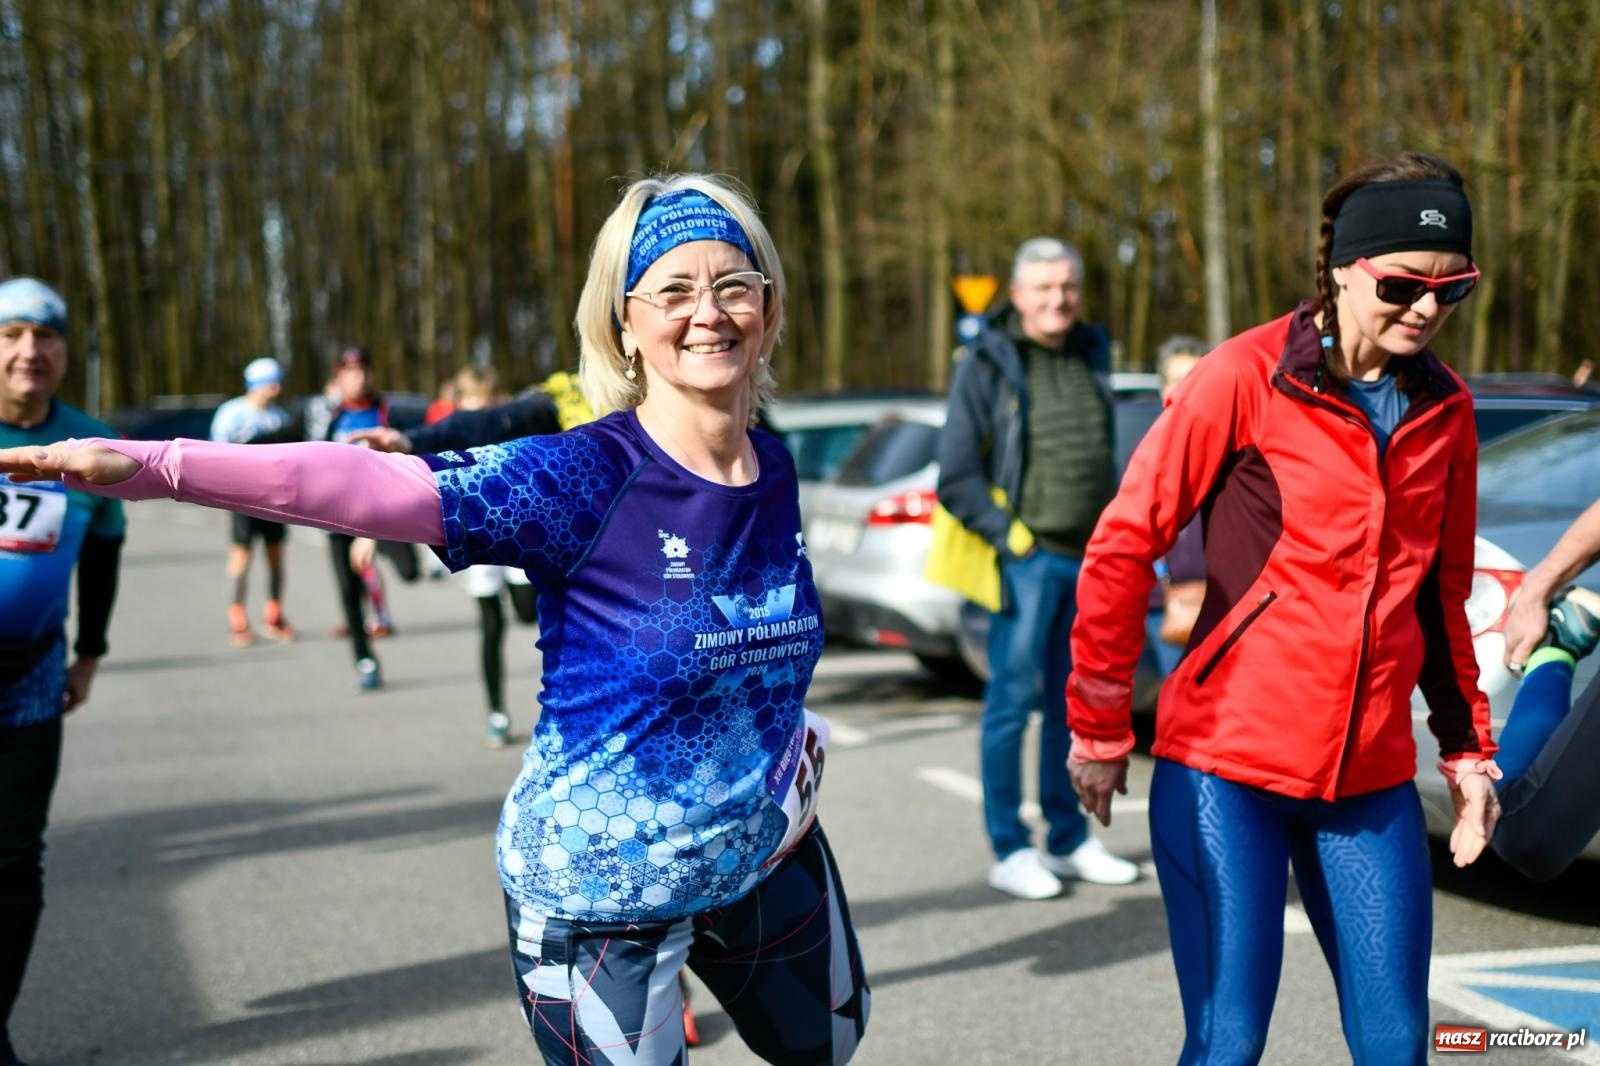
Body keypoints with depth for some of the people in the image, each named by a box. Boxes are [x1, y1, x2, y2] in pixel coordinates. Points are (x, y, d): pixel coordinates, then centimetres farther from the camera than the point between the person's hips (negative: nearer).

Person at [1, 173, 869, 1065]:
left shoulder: (776, 472, -4)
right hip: (603, 890, -6)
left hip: (767, 852, 7)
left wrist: (783, 738, 0)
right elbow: (375, 485, -34)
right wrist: (152, 465, -44)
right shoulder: (584, 477, -21)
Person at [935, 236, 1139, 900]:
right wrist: (1008, 534, -13)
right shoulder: (987, 365, -5)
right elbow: (956, 476, -7)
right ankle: (1009, 851, 6)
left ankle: (1069, 842, 22)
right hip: (1027, 561, -6)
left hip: (1089, 560, 6)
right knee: (1012, 701, -2)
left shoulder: (1092, 357, 13)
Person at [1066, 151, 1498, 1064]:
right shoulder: (1248, 377, -9)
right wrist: (1100, 732, -5)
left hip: (1371, 775, 5)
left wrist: (1467, 749, 16)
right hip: (1228, 764, -5)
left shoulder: (1446, 408, 8)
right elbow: (1123, 548, -7)